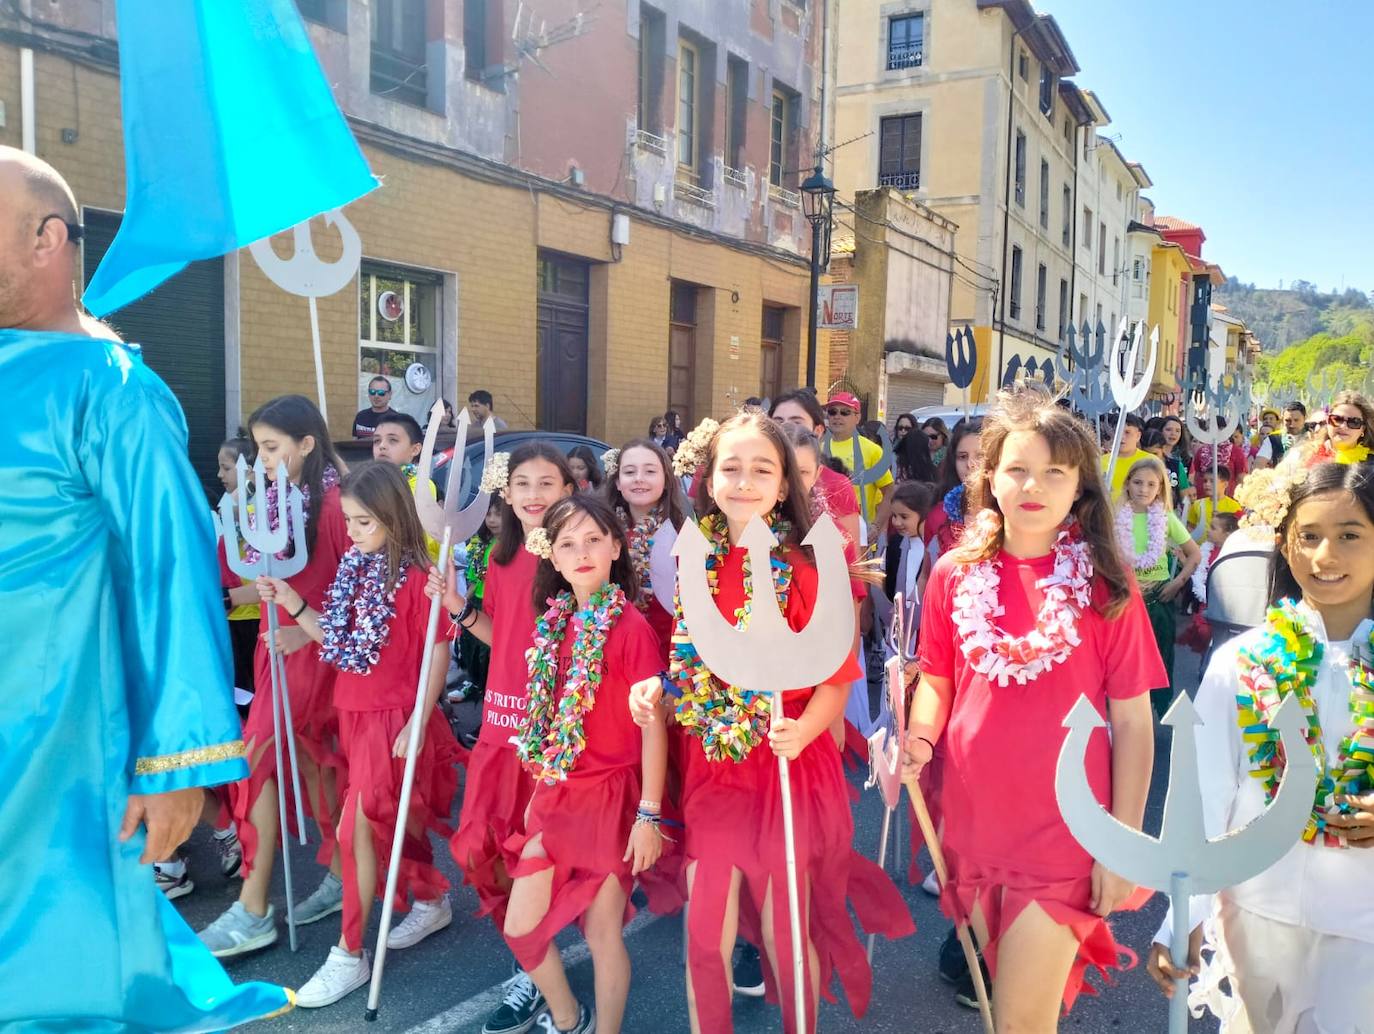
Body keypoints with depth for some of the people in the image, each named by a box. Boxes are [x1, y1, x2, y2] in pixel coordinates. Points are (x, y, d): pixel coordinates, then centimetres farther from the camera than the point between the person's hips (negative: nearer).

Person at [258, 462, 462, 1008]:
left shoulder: (415, 576, -17)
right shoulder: (353, 567, 5)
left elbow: (438, 651, -15)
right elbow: (337, 637, 9)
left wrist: (418, 722, -17)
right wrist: (290, 601, -2)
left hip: (395, 718, -7)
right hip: (355, 714, 8)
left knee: (356, 827, -5)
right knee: (390, 820, 19)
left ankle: (349, 956, 9)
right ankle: (432, 902, 40)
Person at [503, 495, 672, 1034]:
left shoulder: (631, 627, -16)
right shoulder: (553, 622, 4)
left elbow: (653, 725, -15)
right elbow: (544, 716, 11)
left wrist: (649, 814, -15)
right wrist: (541, 789, 14)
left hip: (611, 797, -6)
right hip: (556, 795, 7)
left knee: (602, 932, 7)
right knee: (520, 925, 13)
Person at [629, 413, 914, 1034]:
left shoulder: (806, 572, -9)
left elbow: (836, 680, -9)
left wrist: (802, 731, -26)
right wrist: (654, 686, -7)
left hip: (790, 772, -3)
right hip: (711, 769, 3)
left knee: (786, 936, 11)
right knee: (705, 939, 11)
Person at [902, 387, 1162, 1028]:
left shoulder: (1106, 587, -8)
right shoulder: (955, 575, -2)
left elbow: (1133, 722, -5)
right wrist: (920, 736, -12)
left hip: (1064, 836, -3)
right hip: (972, 825, 3)